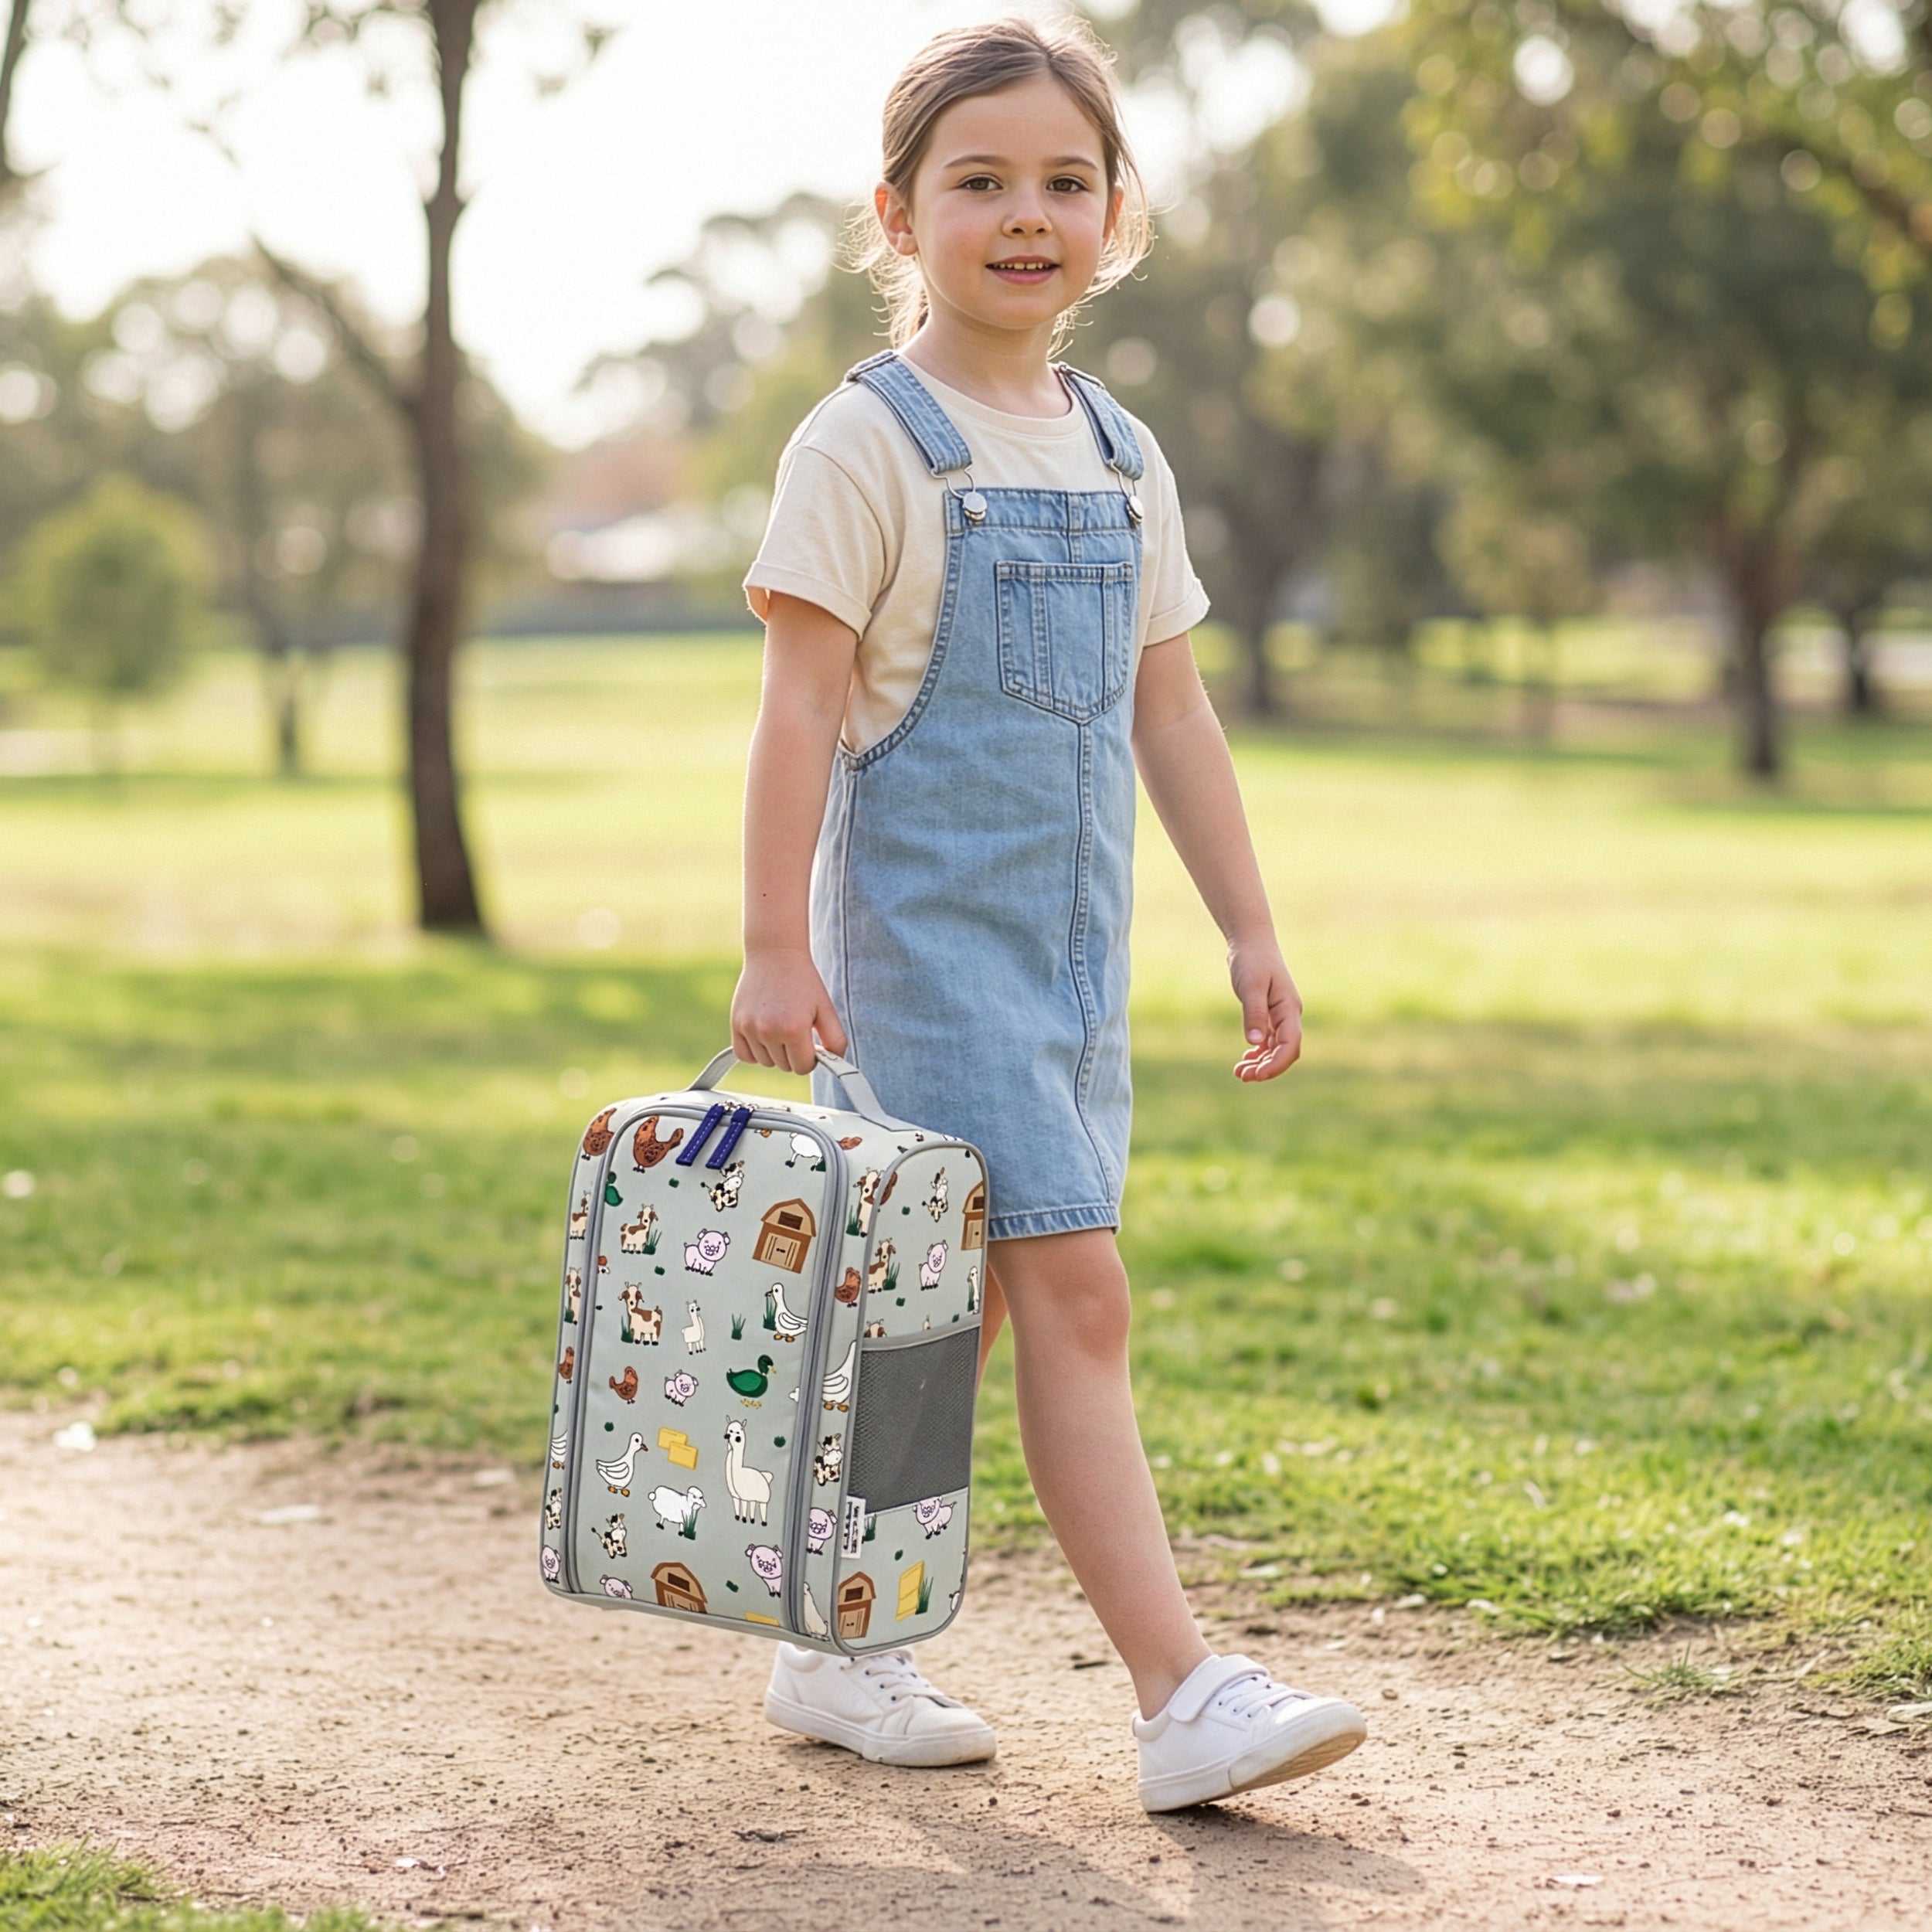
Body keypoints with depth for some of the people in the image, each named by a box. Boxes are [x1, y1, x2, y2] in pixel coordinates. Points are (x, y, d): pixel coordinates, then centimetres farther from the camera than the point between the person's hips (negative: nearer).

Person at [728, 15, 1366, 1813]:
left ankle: (836, 1646, 22)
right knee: (1072, 1288, -13)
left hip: (1070, 939, 7)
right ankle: (1184, 1697, -13)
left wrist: (1249, 928, 14)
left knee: (963, 1309, 10)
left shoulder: (1118, 457, 13)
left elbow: (1169, 712, 17)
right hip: (925, 927, -7)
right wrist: (777, 948, -17)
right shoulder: (867, 443, -8)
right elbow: (800, 705, -12)